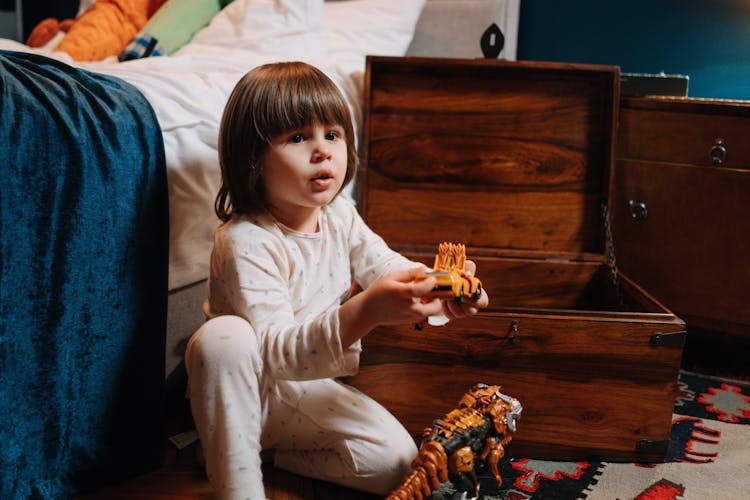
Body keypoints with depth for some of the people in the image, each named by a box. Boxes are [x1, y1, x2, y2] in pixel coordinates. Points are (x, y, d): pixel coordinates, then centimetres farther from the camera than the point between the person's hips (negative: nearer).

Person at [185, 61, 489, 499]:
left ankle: (266, 452, 4)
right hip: (241, 392, -6)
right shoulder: (245, 242, -27)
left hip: (305, 387, 6)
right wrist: (365, 312, -51)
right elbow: (275, 353, -34)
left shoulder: (339, 214, -4)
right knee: (224, 336, -38)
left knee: (396, 461, -10)